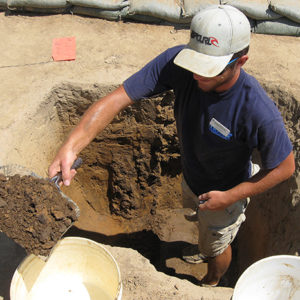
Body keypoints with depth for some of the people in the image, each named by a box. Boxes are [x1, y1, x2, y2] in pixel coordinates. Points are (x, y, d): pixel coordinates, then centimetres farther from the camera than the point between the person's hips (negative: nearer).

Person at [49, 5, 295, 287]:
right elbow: (116, 99, -36)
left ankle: (212, 283, 63)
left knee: (215, 248, 25)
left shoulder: (260, 114, -41)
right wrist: (71, 146, -49)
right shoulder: (176, 63, -32)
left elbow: (284, 167, -24)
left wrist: (229, 198, -24)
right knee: (198, 214, 38)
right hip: (191, 179, 5)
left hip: (224, 194, -4)